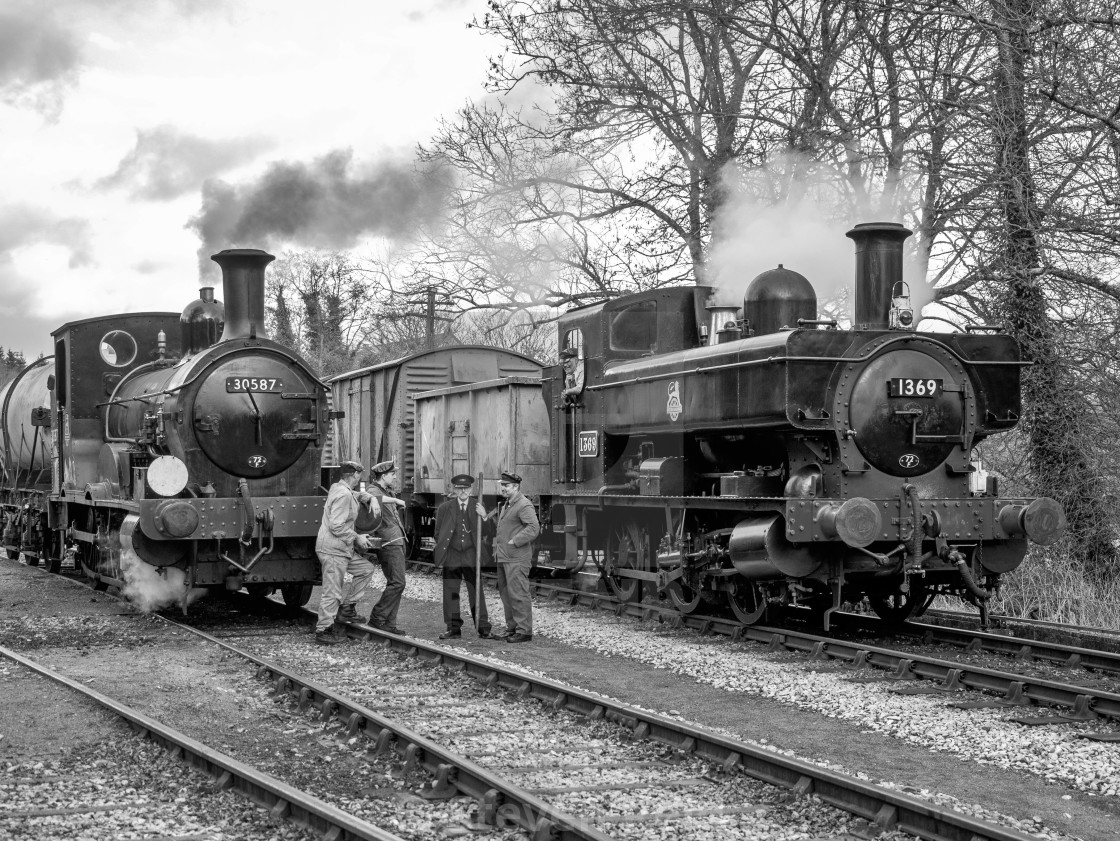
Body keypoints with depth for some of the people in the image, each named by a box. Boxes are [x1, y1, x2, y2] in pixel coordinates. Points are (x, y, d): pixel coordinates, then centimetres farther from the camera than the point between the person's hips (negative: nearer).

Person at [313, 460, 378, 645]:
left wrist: (371, 499, 11)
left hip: (342, 548, 10)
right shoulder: (343, 494, -19)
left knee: (366, 569, 16)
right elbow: (336, 526, -24)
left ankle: (347, 608, 18)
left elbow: (357, 496, 33)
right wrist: (357, 538, -13)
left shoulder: (338, 488, 12)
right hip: (333, 550, -10)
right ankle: (323, 631, 3)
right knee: (332, 592, -4)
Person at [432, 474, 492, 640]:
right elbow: (438, 533, 10)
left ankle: (483, 628, 4)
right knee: (450, 592, 1)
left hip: (471, 556, -1)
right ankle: (453, 628, 8)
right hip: (451, 556, 1)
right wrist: (441, 552, 3)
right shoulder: (444, 508, 6)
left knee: (476, 592, -1)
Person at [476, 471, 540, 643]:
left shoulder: (524, 505, -12)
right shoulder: (504, 505, 18)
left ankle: (524, 631, -3)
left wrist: (514, 542, -20)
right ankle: (512, 628, 23)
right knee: (505, 593, 14)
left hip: (516, 559, -10)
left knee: (518, 594, -7)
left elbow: (534, 528, -21)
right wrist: (485, 516, 13)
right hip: (503, 557, 10)